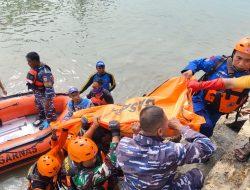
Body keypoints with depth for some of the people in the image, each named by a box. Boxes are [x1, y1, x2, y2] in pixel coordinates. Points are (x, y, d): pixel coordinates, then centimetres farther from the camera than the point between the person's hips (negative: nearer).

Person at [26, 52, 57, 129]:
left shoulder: (45, 72, -35)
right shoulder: (34, 68, -7)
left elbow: (49, 88, -33)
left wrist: (47, 101, -29)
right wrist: (35, 94, 19)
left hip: (45, 95, -9)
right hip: (37, 95, 9)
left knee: (48, 109, 15)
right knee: (39, 107, 29)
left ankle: (49, 121, 37)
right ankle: (41, 118, 53)